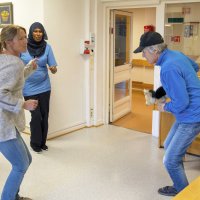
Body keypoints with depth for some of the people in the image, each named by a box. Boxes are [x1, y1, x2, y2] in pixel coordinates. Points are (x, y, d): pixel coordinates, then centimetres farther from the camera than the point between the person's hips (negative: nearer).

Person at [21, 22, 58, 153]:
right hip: (29, 88, -2)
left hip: (44, 87, 2)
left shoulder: (47, 47, -3)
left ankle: (42, 142, 25)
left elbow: (53, 69, -6)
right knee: (36, 116, -2)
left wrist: (53, 69, -27)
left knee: (44, 115, 7)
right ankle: (35, 143, 19)